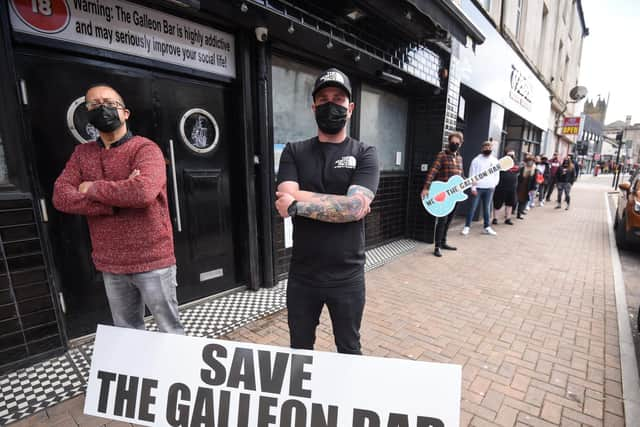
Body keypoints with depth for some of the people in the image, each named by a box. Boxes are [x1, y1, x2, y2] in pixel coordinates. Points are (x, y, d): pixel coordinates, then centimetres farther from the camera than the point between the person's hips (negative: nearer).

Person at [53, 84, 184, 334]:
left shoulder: (145, 149, -10)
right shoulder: (82, 153, 9)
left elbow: (143, 192, -28)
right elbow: (60, 197, -3)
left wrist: (93, 188, -11)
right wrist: (117, 202, -18)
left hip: (152, 261, -5)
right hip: (110, 265, 6)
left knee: (170, 330, 9)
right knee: (126, 333, 21)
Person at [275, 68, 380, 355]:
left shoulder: (364, 154, -3)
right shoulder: (294, 152, 2)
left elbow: (355, 207, -19)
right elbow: (287, 198, -16)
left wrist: (298, 205, -18)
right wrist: (344, 202, -16)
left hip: (347, 277, -1)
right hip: (302, 275, 2)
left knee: (349, 350, 22)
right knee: (299, 351, 23)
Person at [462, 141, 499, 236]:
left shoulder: (495, 161, 9)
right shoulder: (476, 160, -3)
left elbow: (497, 174, 13)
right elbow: (472, 175, -6)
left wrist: (494, 184, 1)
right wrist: (473, 187, -12)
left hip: (489, 188, 4)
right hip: (477, 188, -4)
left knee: (487, 208, 10)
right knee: (472, 207, -1)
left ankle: (487, 227, 18)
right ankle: (467, 226, 6)